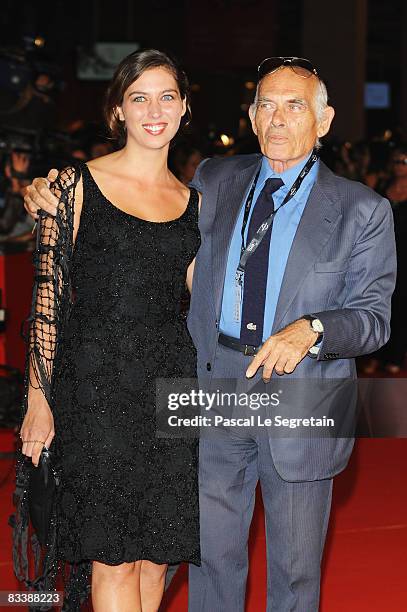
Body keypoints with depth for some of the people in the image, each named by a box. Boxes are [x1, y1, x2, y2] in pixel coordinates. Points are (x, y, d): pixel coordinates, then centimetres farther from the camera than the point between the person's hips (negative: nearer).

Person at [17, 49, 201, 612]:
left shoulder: (192, 201, 12)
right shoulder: (78, 184, -1)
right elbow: (48, 295, -3)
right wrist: (39, 397, -6)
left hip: (170, 380, 4)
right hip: (95, 384, -4)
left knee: (156, 554, 6)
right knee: (113, 556, -6)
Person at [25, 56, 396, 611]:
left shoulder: (363, 210, -2)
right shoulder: (215, 182, 7)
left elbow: (374, 316, -6)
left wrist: (311, 330, -27)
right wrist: (51, 198, 0)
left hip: (300, 404, -2)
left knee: (295, 567, 11)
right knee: (212, 553, 13)